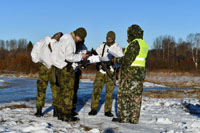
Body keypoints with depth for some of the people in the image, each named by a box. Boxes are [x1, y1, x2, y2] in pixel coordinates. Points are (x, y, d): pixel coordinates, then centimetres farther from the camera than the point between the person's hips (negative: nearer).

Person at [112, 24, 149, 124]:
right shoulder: (144, 44, 12)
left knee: (124, 95, 0)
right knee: (136, 96, 9)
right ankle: (134, 118, 11)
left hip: (130, 73, -9)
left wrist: (117, 60, -4)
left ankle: (123, 117, 4)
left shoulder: (134, 44, -16)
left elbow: (127, 60, -21)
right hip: (140, 73, 9)